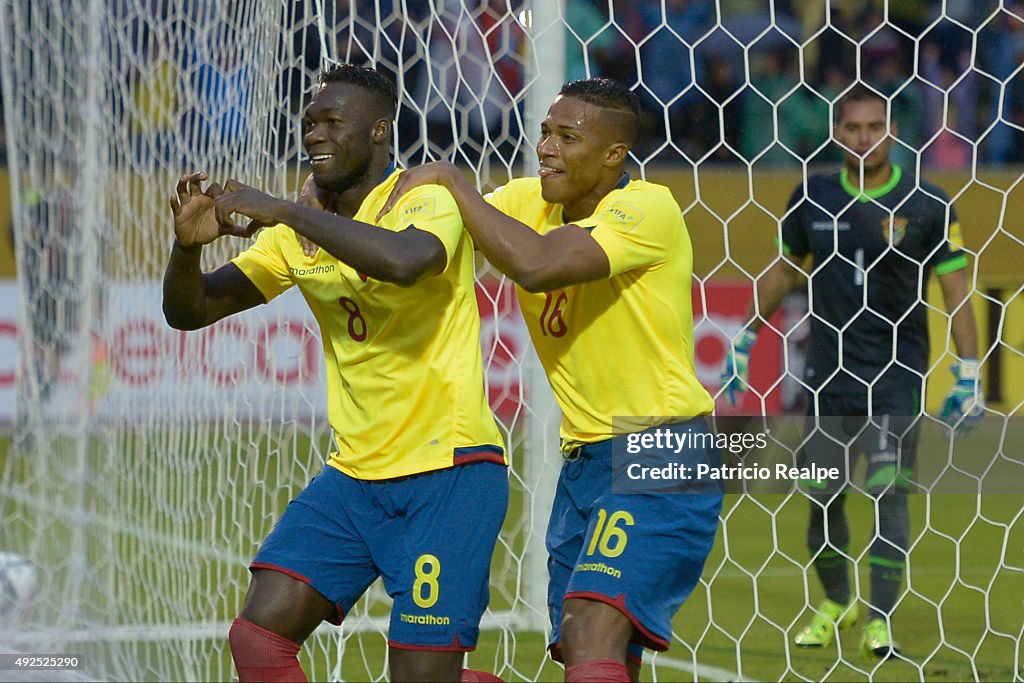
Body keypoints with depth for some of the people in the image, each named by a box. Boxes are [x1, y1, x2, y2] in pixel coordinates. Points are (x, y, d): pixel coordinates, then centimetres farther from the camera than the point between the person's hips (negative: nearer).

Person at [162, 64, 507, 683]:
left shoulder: (427, 202, -12)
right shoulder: (303, 226, 8)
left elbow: (405, 261, -37)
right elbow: (191, 311, 10)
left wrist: (281, 209, -30)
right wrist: (188, 245, -13)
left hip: (449, 471, -7)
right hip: (355, 472, 7)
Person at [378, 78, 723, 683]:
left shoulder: (649, 209, -16)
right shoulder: (528, 201, 8)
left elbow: (536, 264, -29)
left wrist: (451, 179, -21)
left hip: (663, 455, -8)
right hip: (584, 459, 8)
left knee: (594, 632, -24)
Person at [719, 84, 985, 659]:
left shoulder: (926, 205, -5)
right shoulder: (813, 199, 3)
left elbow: (956, 289, -2)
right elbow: (785, 271, 18)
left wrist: (969, 376, -7)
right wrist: (745, 340, 19)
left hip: (898, 374, -3)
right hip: (829, 374, 3)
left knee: (889, 491, -12)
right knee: (823, 498, 5)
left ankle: (881, 620, -7)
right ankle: (837, 603, 27)